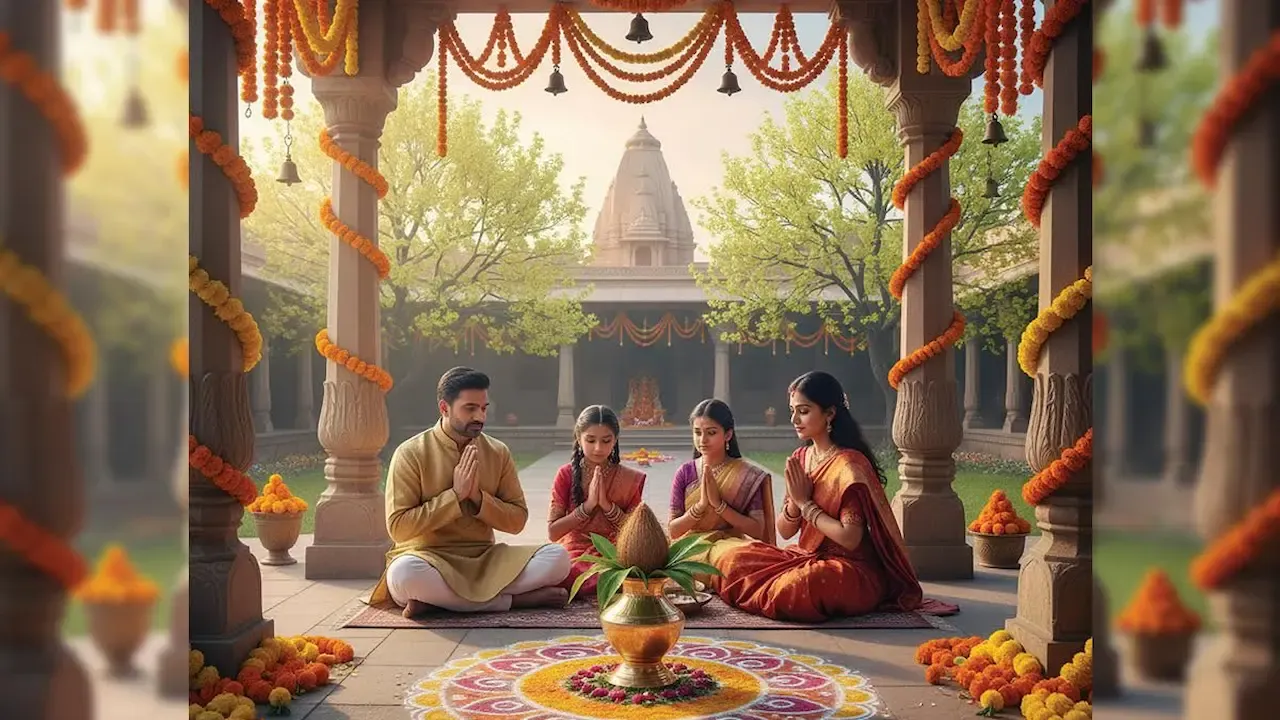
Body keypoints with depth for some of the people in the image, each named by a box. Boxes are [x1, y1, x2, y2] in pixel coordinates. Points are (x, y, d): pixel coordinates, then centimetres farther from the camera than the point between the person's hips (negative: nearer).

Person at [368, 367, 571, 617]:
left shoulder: (498, 453, 6)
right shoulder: (411, 453, -6)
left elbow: (517, 520, 6)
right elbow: (397, 527, -12)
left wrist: (478, 497, -11)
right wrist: (455, 495, -16)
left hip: (485, 558, 4)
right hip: (428, 557, -3)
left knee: (557, 558, -19)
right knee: (405, 572, -39)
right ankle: (513, 599, -23)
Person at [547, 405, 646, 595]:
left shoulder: (630, 479, 5)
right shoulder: (567, 474, 3)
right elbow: (553, 532, -3)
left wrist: (606, 505, -11)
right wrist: (588, 505, -12)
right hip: (575, 556, 0)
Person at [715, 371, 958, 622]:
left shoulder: (849, 463, -17)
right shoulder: (799, 459, 6)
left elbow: (850, 538, -23)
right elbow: (785, 532, 8)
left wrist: (806, 503, -15)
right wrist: (794, 500, -13)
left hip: (850, 569, -7)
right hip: (808, 558, 7)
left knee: (796, 588, -36)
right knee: (734, 560, -10)